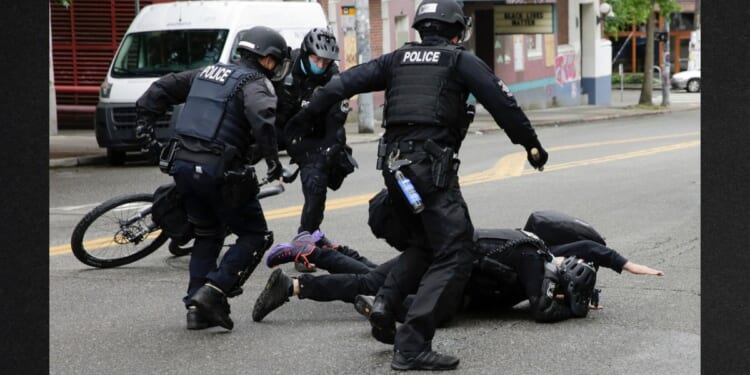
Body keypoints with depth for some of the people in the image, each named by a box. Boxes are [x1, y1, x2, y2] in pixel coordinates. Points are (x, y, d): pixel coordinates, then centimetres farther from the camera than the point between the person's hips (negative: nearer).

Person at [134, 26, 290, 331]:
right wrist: (272, 157, -20)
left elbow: (161, 89, 20)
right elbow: (261, 117, -27)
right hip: (218, 171, -7)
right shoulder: (255, 83, -5)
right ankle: (214, 291, -8)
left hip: (182, 165, 7)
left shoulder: (208, 72, 18)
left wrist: (144, 123, 22)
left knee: (208, 236, 22)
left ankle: (197, 307, 15)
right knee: (255, 236, 7)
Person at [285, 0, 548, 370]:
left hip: (394, 164, 7)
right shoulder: (461, 61, 4)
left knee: (424, 244, 24)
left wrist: (302, 116, 17)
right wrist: (531, 144, 13)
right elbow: (502, 103, 1)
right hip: (433, 165, -7)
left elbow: (344, 83, 11)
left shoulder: (397, 59, 17)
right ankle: (412, 345, -18)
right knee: (453, 255, -7)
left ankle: (385, 301, 3)